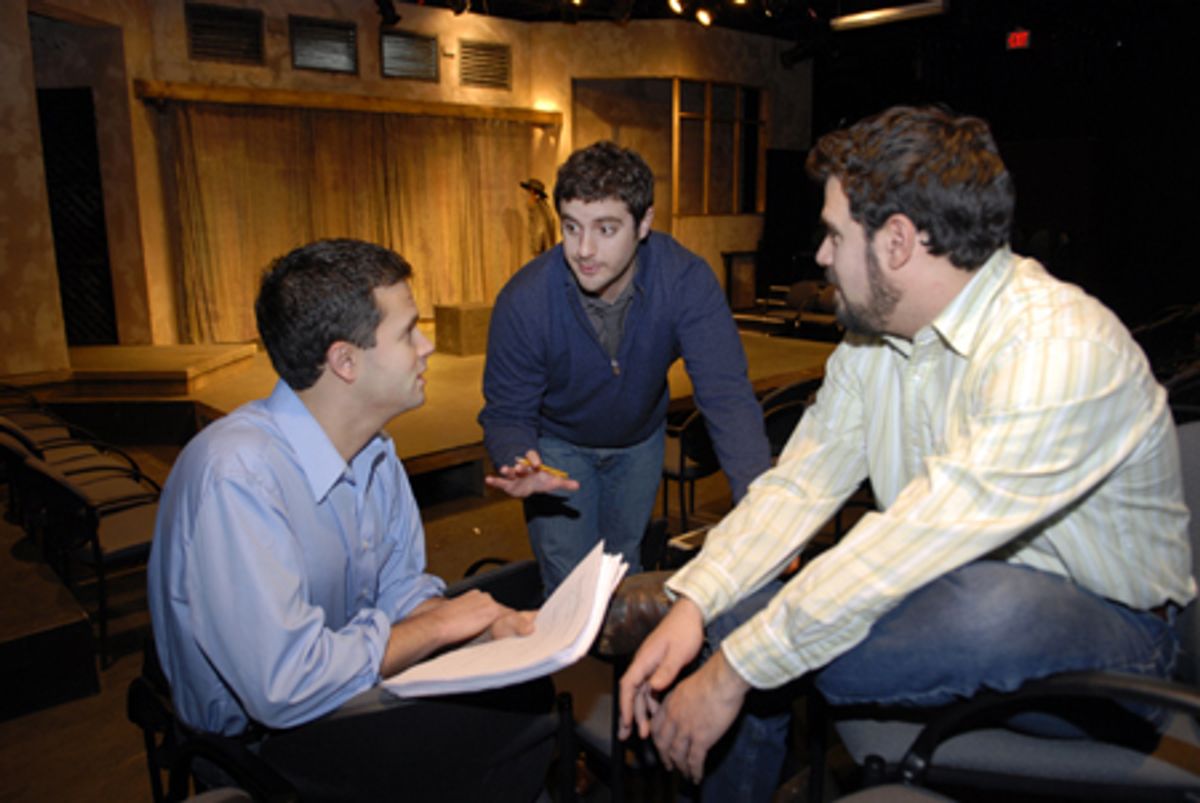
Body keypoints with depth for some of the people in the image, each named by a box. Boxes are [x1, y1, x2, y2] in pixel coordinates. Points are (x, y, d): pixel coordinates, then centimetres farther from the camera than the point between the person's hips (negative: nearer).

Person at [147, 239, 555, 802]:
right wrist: (440, 624, -19)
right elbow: (285, 687, -31)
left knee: (532, 695, -7)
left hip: (349, 675, 7)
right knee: (516, 738, -16)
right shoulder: (237, 475, -29)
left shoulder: (375, 451, -3)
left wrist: (477, 621, -14)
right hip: (263, 733, -7)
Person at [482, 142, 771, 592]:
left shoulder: (686, 281, -30)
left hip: (640, 441, 2)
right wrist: (520, 463, -45)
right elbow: (507, 414, -21)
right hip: (559, 445, -1)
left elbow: (726, 394, -35)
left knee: (623, 573, 16)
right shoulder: (524, 300, -30)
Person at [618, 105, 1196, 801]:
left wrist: (736, 669, -29)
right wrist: (694, 601, -17)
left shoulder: (1060, 350, -27)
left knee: (988, 605, -39)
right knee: (734, 607, -6)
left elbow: (918, 543, -32)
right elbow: (802, 481, -3)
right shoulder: (874, 335, 0)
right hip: (949, 590, 7)